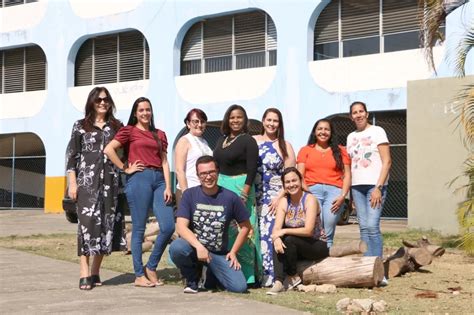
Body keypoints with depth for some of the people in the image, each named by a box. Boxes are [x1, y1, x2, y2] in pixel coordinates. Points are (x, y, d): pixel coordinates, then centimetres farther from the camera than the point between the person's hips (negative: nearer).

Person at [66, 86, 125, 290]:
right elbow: (71, 155, 5)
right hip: (87, 180, -3)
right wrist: (72, 182, -4)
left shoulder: (116, 126, 15)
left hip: (110, 181, 3)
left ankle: (95, 272, 9)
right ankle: (85, 274, -13)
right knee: (87, 222, -12)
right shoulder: (80, 126, 9)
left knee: (107, 223, 0)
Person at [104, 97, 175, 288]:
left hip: (159, 179, 5)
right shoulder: (129, 131, 6)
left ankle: (151, 267, 11)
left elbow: (164, 161, 14)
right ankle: (139, 275, 4)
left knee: (168, 227, -6)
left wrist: (168, 187, 3)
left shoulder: (160, 134, 20)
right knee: (139, 228, -2)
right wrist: (125, 169, -5)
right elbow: (108, 150, -6)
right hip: (139, 178, -5)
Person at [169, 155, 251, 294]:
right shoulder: (190, 194, -7)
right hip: (195, 247, -1)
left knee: (240, 287, -18)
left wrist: (233, 252, 0)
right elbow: (181, 226, -16)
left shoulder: (230, 197, -6)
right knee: (176, 247, -35)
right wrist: (199, 246, -30)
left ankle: (212, 276, 18)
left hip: (220, 254, 1)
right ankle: (192, 279, -3)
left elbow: (245, 226, 6)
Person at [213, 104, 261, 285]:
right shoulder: (222, 140, 17)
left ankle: (245, 275, -5)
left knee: (240, 229, -10)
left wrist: (245, 193, -18)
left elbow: (252, 169, -11)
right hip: (220, 186, 7)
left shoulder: (248, 141, -4)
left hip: (239, 186, -7)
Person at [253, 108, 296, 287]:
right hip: (254, 196, 2)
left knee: (268, 235, -10)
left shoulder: (285, 146, 6)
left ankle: (268, 276, -6)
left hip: (274, 198, -2)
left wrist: (280, 196, -9)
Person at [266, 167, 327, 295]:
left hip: (318, 245, -5)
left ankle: (293, 276, -9)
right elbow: (276, 229, -9)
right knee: (278, 241, -21)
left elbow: (308, 230, -24)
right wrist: (276, 238, -31)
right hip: (295, 247, 5)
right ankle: (278, 282, -28)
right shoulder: (283, 202, 1)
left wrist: (284, 231, -27)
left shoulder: (310, 199, -15)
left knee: (289, 239, -28)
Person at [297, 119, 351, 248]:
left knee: (328, 233, -9)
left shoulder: (340, 151, 18)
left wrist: (343, 195, -2)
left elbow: (347, 175, 12)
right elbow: (300, 175, 11)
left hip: (334, 191, 0)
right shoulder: (305, 150, 19)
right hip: (312, 191, 0)